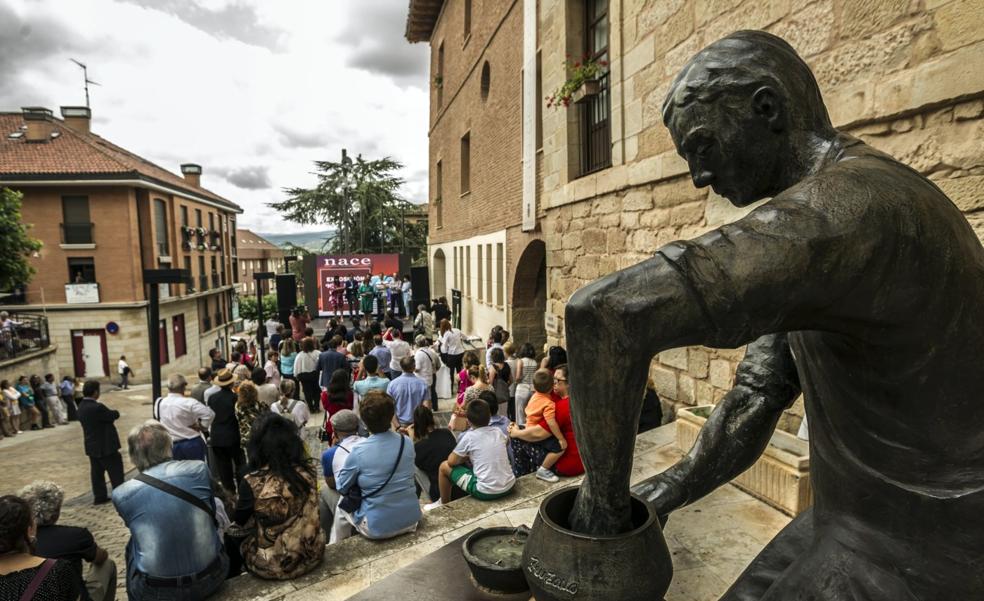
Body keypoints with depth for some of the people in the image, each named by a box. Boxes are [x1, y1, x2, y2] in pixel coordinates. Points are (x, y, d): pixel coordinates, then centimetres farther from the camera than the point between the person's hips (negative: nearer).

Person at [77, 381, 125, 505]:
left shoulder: (81, 406, 3)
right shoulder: (97, 407, -27)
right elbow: (115, 415, -17)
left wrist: (108, 413, -1)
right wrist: (114, 411, 2)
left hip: (92, 446, 9)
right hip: (105, 446, -9)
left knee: (97, 472, 15)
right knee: (115, 471, 4)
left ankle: (99, 496, 23)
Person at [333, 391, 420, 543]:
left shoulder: (358, 452, -19)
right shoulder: (407, 443, -7)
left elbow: (342, 488, -2)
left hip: (378, 527, -3)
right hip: (411, 520, 4)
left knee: (341, 507, 23)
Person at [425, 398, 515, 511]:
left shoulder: (469, 436, -9)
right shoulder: (498, 431, 5)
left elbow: (451, 462, -1)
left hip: (486, 492, -6)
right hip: (509, 486, 6)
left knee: (444, 466, 10)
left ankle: (444, 504, 29)